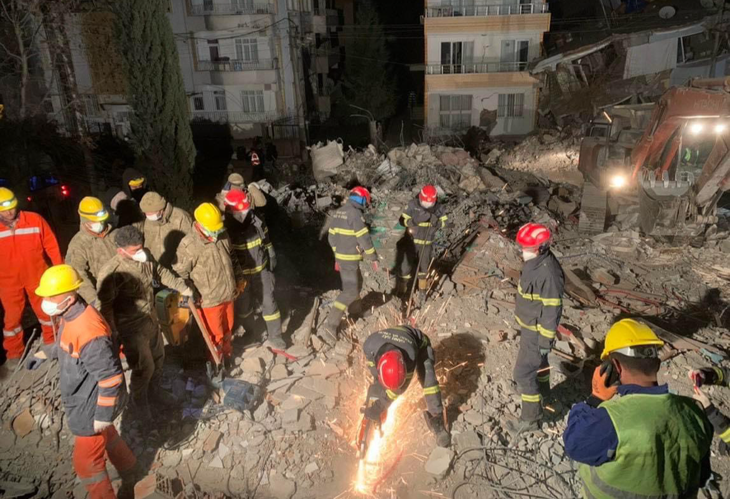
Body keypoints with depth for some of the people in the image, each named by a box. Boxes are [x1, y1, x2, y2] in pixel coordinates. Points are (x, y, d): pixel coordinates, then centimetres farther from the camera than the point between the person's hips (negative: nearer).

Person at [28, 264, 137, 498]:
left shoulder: (89, 332, -37)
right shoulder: (71, 313, -6)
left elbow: (111, 378, -31)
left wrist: (103, 415, -23)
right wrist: (45, 353, 16)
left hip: (91, 408, -9)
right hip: (83, 399, 9)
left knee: (86, 463, 11)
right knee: (107, 437, 31)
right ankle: (128, 468, 55)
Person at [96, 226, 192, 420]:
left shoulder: (145, 256, -9)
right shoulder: (110, 272, -30)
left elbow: (162, 273, 9)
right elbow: (105, 306, -23)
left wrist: (185, 289, 13)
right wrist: (112, 334, -19)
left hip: (151, 318, 7)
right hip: (132, 327, -7)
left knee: (158, 356, 23)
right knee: (144, 367, 4)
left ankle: (154, 390, 49)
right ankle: (139, 403, 32)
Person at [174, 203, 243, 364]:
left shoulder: (223, 236, -4)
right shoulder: (189, 245, -22)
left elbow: (233, 258, 11)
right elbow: (181, 273, -13)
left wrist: (239, 279, 15)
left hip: (228, 294, 6)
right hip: (209, 300, -6)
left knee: (228, 328, 24)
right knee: (215, 334, 11)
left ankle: (227, 355, 48)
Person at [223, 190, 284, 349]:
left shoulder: (256, 222, -9)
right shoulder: (225, 229, -17)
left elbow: (267, 242, 5)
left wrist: (271, 259, 11)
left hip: (261, 270, 2)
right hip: (239, 275, -1)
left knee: (269, 302, 4)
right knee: (243, 307, 15)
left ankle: (275, 337, 18)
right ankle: (250, 333, 42)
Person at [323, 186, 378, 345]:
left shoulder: (338, 213, 9)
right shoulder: (355, 214, -18)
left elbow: (332, 237, 15)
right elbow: (364, 239, -18)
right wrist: (373, 258, -8)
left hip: (341, 257, 9)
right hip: (350, 259, -9)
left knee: (356, 283, 25)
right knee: (350, 291, -8)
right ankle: (331, 327, -15)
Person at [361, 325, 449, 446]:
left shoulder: (410, 356, -45)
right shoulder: (370, 346, -40)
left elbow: (401, 387, -28)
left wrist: (379, 407, -26)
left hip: (419, 344, -2)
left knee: (428, 379, -22)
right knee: (378, 384, -8)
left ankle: (437, 420, -3)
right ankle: (371, 420, 15)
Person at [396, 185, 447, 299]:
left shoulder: (438, 207, -11)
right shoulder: (412, 204, -17)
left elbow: (444, 222, -6)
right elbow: (402, 220, -15)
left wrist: (436, 222, -28)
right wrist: (413, 221, -35)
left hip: (427, 243, 2)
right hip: (411, 240, -2)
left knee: (424, 265, 17)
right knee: (406, 265, 1)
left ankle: (422, 287, 40)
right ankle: (401, 289, 18)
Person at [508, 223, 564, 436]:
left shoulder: (549, 273, -32)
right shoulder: (534, 262, -4)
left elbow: (552, 310, -25)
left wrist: (546, 340, -18)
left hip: (536, 331, -9)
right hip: (528, 325, 9)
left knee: (523, 373, 0)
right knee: (537, 362, 29)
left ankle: (530, 419, 17)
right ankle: (541, 392, 53)